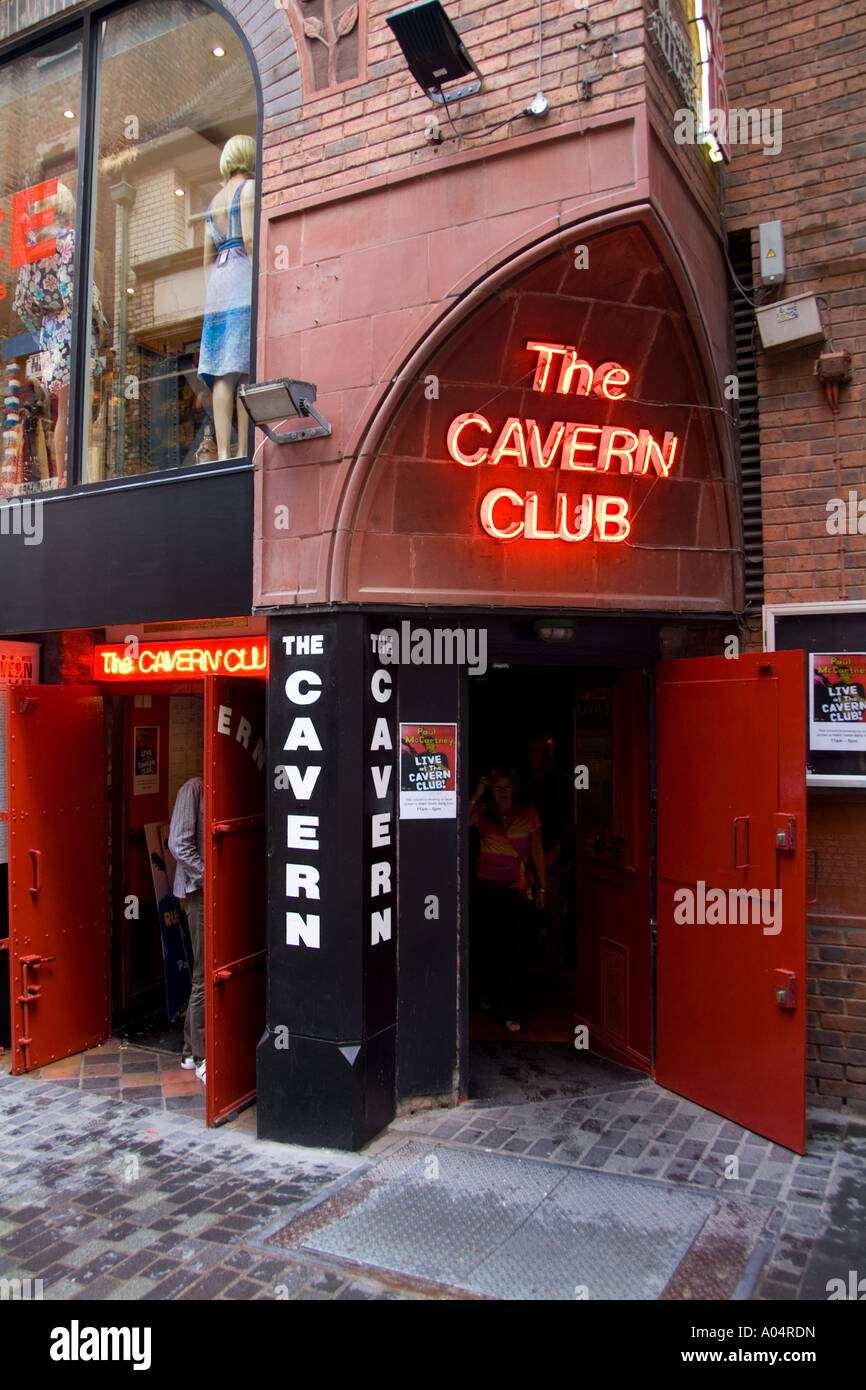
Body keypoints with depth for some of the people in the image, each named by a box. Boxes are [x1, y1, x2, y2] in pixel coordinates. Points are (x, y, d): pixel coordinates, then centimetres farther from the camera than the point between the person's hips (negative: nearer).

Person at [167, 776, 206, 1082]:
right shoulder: (194, 789, -8)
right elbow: (179, 843, -14)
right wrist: (208, 878, -18)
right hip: (200, 893, -7)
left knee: (204, 973, 11)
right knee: (205, 975, -3)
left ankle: (191, 1051, 22)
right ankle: (201, 1057, 8)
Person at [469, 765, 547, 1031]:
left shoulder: (528, 815, 4)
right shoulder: (482, 812, 3)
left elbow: (537, 852, 5)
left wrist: (542, 887, 3)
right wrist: (477, 795, -18)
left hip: (519, 890, -1)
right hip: (488, 889, 1)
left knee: (516, 951, -3)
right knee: (487, 946, 8)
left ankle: (512, 1012, 3)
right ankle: (490, 995, 34)